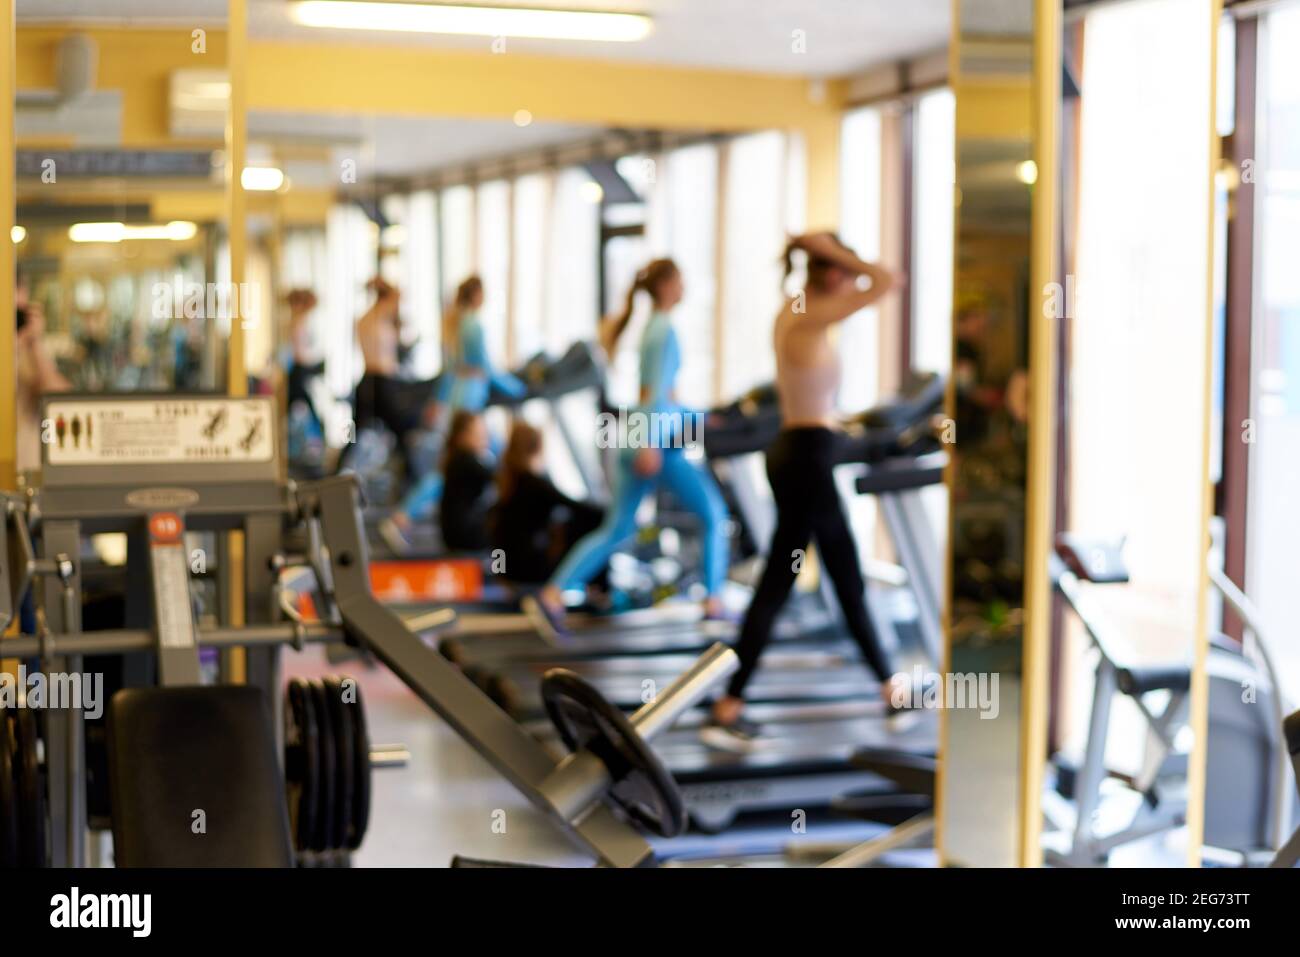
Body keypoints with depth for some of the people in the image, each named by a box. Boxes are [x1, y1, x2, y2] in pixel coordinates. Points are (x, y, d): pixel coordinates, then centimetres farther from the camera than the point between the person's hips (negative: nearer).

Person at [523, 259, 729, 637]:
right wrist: (650, 443, -25)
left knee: (615, 531, 8)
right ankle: (713, 602, 8)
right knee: (714, 515, 5)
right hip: (657, 441, -9)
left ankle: (552, 596, -1)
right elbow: (658, 391, -19)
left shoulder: (651, 328, 18)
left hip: (638, 439, 9)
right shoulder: (664, 330, -10)